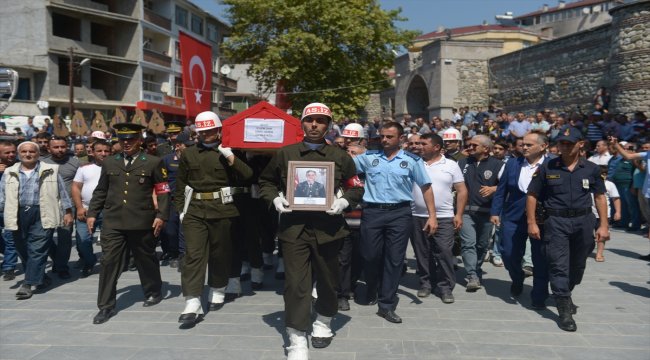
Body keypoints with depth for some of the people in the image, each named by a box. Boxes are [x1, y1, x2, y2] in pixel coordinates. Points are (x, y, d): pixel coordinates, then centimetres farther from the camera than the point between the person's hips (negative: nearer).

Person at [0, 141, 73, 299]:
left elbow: (62, 192, 7)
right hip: (19, 215, 4)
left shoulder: (50, 171, 6)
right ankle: (39, 278, 23)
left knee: (37, 250, -8)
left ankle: (28, 284, -6)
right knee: (23, 250, 9)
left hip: (42, 215, -3)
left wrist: (68, 211, 4)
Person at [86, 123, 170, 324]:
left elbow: (163, 191, -1)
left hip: (142, 223, -2)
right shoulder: (109, 163, 12)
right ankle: (106, 306, 7)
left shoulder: (153, 163, 1)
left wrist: (161, 215, -9)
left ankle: (153, 292, 35)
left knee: (146, 260, 13)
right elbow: (100, 191, 17)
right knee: (109, 262, -2)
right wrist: (92, 213, 10)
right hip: (112, 223, 2)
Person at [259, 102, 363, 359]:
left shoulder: (340, 156, 5)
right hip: (293, 227, -1)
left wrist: (344, 201, -9)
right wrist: (275, 198, -4)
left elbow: (356, 188, 11)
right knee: (296, 283, -4)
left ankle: (323, 323, 40)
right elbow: (266, 182, 15)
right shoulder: (285, 154, 6)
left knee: (327, 279, 14)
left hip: (327, 227, 1)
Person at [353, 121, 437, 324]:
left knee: (394, 259, 3)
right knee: (370, 256, 7)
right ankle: (371, 291, 36)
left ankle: (387, 305, 13)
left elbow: (426, 187, 5)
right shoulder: (369, 157, 7)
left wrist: (432, 216, -1)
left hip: (400, 213, -1)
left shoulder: (412, 160, 4)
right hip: (372, 212, 1)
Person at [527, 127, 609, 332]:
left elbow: (600, 197, 8)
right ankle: (564, 311, -1)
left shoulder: (591, 169, 3)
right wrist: (532, 223, -6)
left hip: (584, 221, 3)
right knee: (559, 266, -6)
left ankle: (565, 294, 41)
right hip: (556, 222, -3)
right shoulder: (547, 168, -2)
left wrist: (603, 225, 1)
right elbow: (532, 195, 0)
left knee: (577, 265, 16)